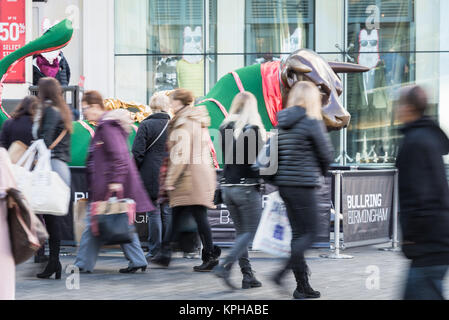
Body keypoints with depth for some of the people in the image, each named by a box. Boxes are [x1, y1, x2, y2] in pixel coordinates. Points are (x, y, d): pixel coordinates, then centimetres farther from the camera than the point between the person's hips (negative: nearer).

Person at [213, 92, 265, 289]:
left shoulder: (225, 129, 6)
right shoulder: (253, 130, -12)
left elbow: (227, 157, 10)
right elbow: (259, 160, -11)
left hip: (227, 187, 6)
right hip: (247, 187, -6)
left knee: (241, 231, 13)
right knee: (250, 232, 1)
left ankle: (247, 275, 9)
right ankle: (225, 266, -15)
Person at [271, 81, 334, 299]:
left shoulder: (282, 123, 10)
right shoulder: (311, 122, -11)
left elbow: (275, 153, 13)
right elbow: (327, 155, -6)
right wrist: (320, 173, 14)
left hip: (284, 183, 7)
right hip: (303, 185, -7)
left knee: (298, 233, 11)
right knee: (309, 233, 0)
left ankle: (303, 285, 13)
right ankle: (283, 271, -14)